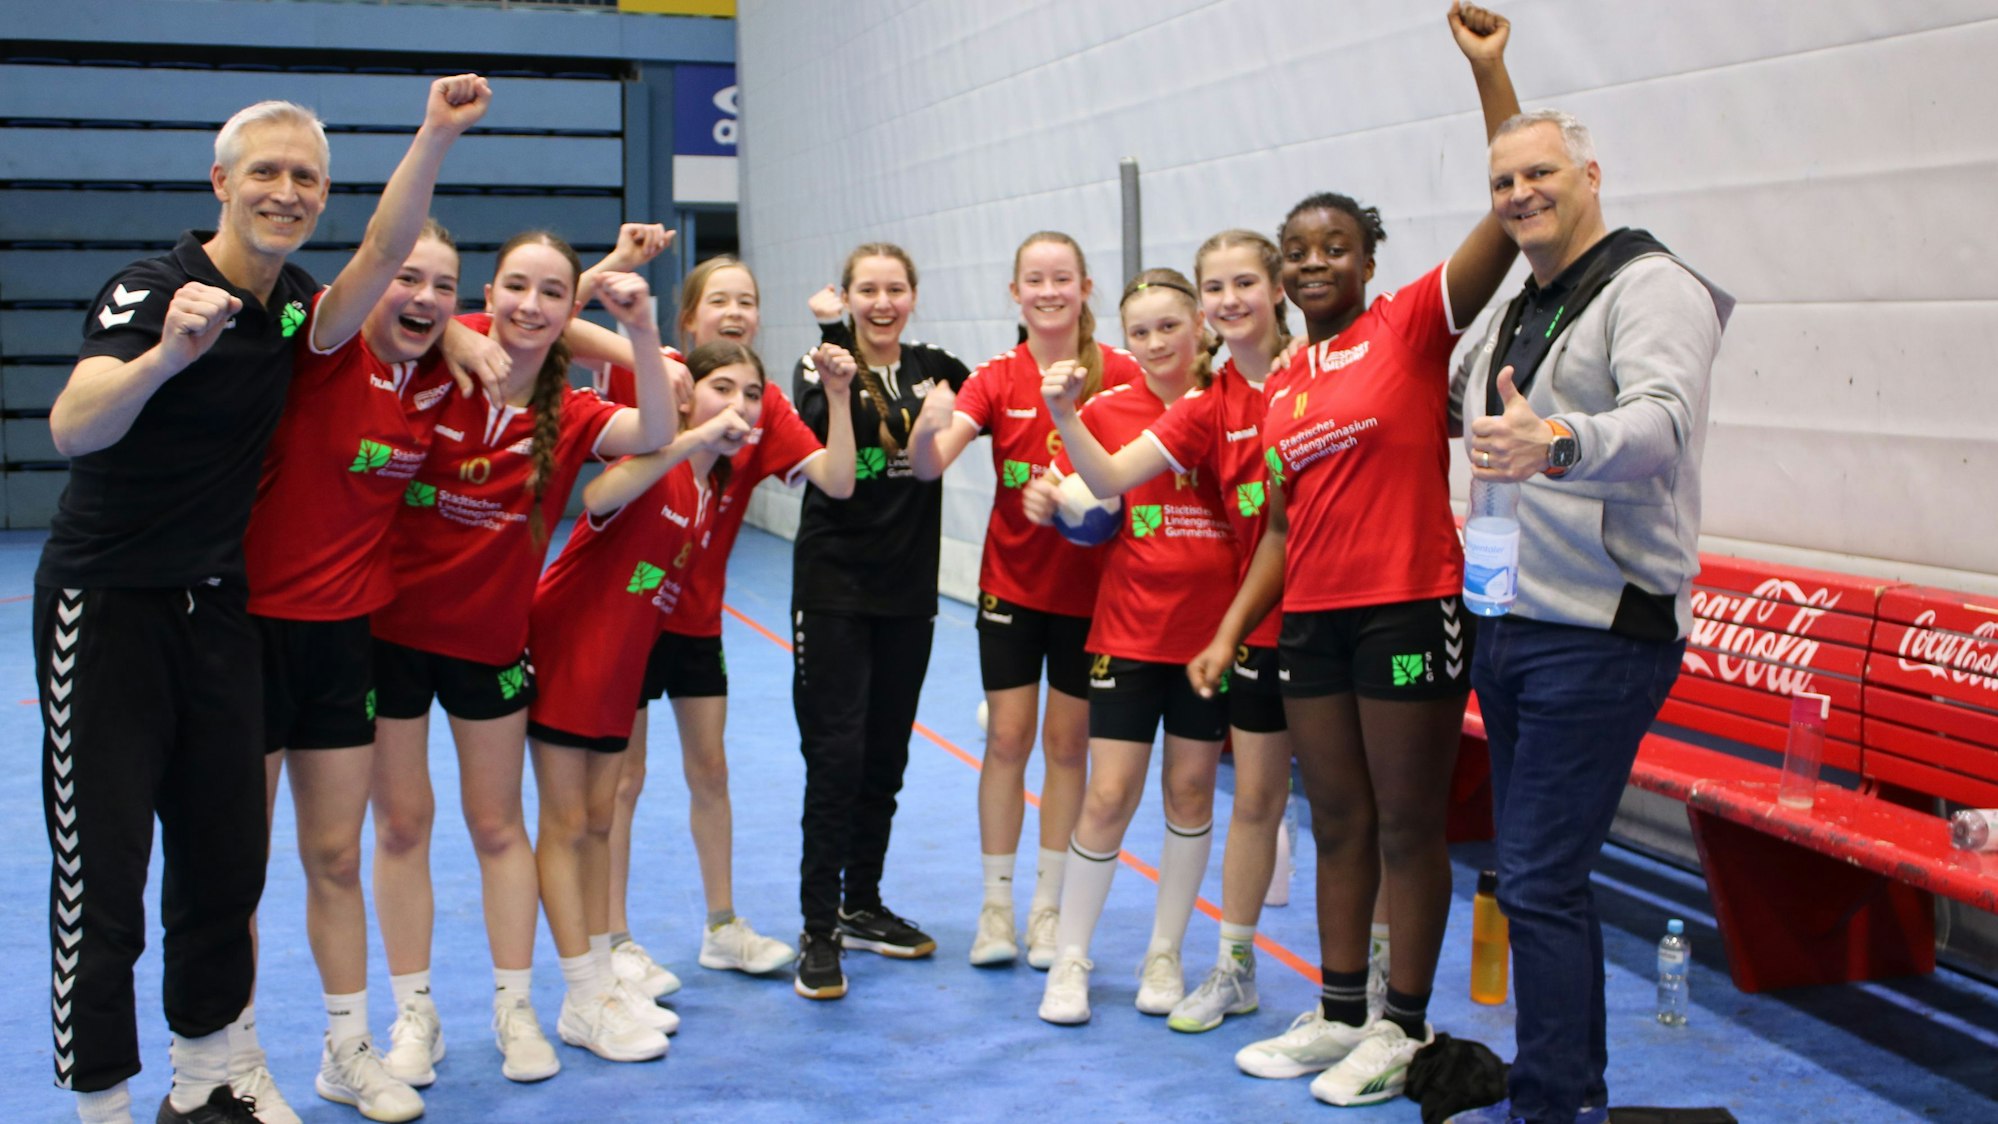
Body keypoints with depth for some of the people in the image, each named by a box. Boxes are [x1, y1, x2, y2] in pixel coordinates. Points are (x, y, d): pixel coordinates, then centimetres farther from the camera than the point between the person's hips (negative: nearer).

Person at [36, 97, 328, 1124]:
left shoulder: (296, 303, 3)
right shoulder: (151, 290, -17)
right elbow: (72, 427, -35)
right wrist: (165, 354, -51)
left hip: (218, 609, 6)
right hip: (106, 606, -6)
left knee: (225, 865, 11)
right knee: (101, 882, -2)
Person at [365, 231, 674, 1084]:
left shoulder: (569, 415, -5)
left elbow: (655, 434, -22)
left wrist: (642, 332, -33)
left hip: (490, 640, 1)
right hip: (393, 626, -1)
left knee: (497, 825, 12)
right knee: (401, 822, 7)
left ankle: (515, 1007, 24)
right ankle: (415, 1013, 20)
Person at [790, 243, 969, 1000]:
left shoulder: (935, 369, 6)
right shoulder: (824, 370, -6)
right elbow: (815, 452, -22)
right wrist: (832, 386, -37)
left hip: (909, 590, 4)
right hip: (833, 588, -4)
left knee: (886, 754, 12)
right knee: (835, 755, -6)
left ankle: (862, 906, 27)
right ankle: (819, 930, 2)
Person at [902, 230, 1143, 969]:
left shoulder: (1118, 374, -7)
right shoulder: (997, 378, -5)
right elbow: (929, 465, -18)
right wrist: (929, 428, -40)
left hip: (1089, 587, 0)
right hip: (1012, 583, 0)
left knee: (1067, 744, 8)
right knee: (1007, 740, 4)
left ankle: (1049, 906, 20)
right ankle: (996, 906, 14)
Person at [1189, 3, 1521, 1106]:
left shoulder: (1412, 325, -4)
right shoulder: (1282, 386, 12)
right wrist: (1228, 633, 10)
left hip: (1408, 610, -6)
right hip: (1313, 619, 6)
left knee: (1408, 825, 3)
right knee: (1337, 825, 14)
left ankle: (1401, 1029, 14)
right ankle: (1338, 1015, 25)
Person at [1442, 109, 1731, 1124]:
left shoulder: (1651, 287, -11)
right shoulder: (1515, 314, 17)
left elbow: (1663, 420, -29)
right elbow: (1460, 408, 31)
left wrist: (1557, 446, -48)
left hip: (1596, 637, -9)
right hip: (1507, 630, 9)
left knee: (1539, 882, -9)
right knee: (1542, 877, 14)